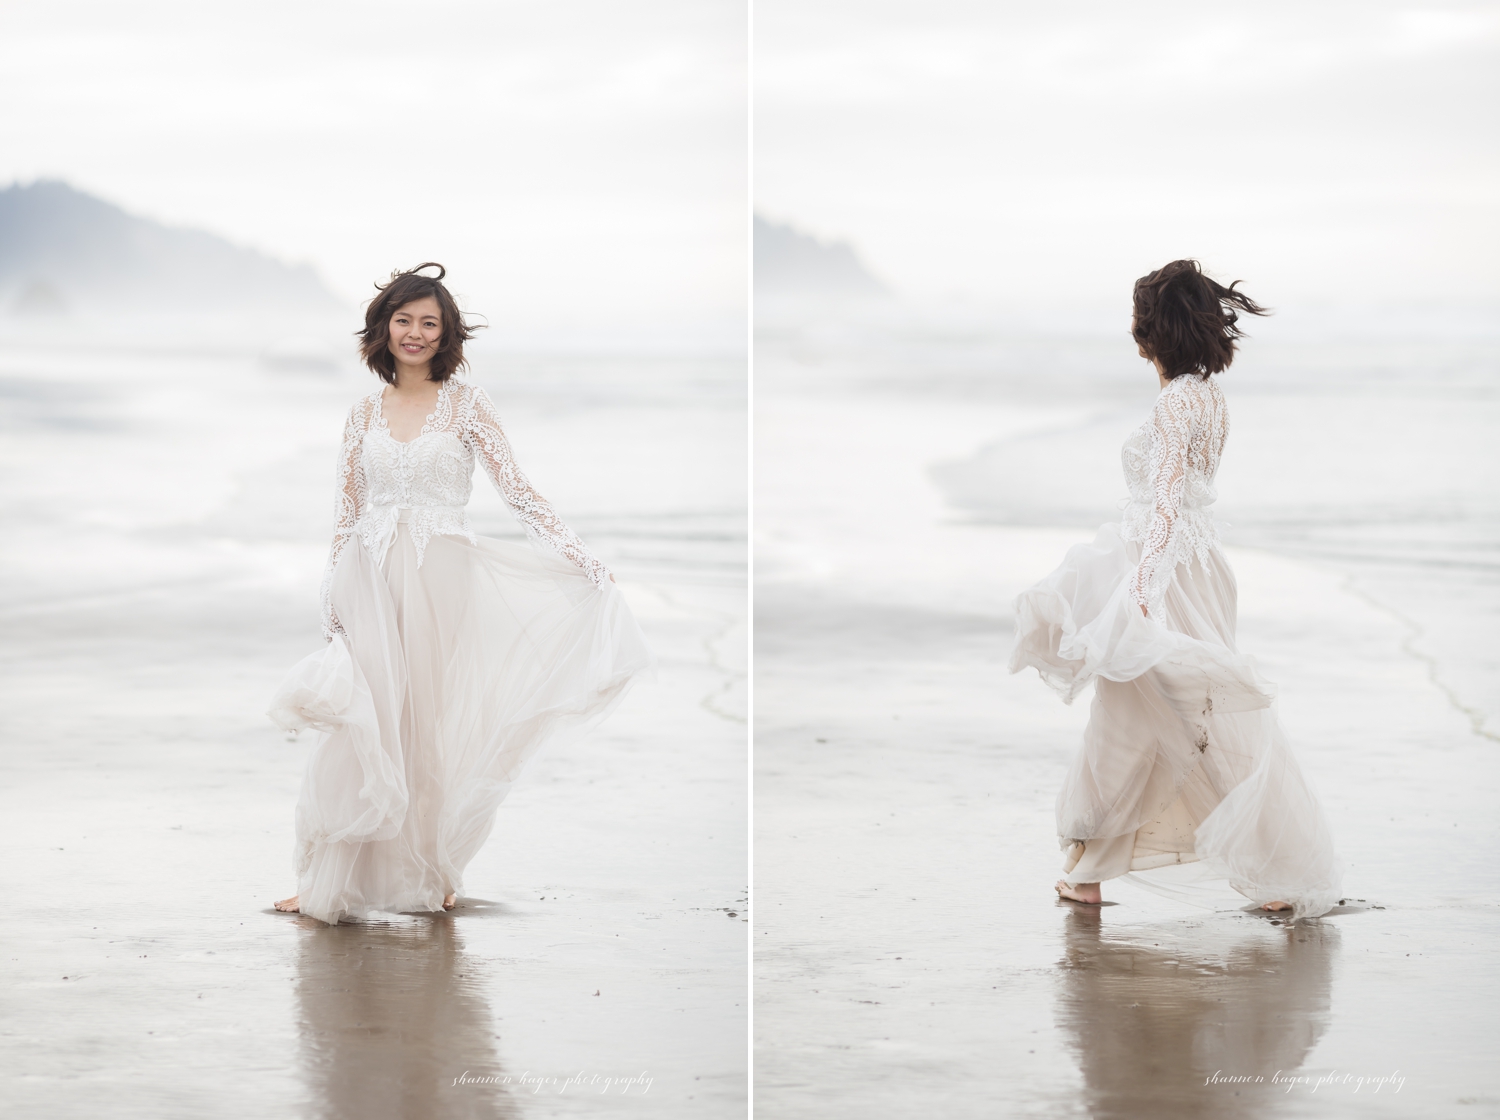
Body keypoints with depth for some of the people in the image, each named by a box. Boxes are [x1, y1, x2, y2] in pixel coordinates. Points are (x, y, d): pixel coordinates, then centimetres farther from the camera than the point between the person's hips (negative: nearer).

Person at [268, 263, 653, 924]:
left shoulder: (465, 404, 2)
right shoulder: (365, 413, 10)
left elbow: (516, 491, -2)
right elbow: (345, 514, 11)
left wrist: (582, 558, -11)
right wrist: (332, 605, 6)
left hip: (441, 581, -2)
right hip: (371, 585, 2)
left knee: (432, 722, 1)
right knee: (363, 728, -2)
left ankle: (430, 874, 14)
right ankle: (329, 880, 3)